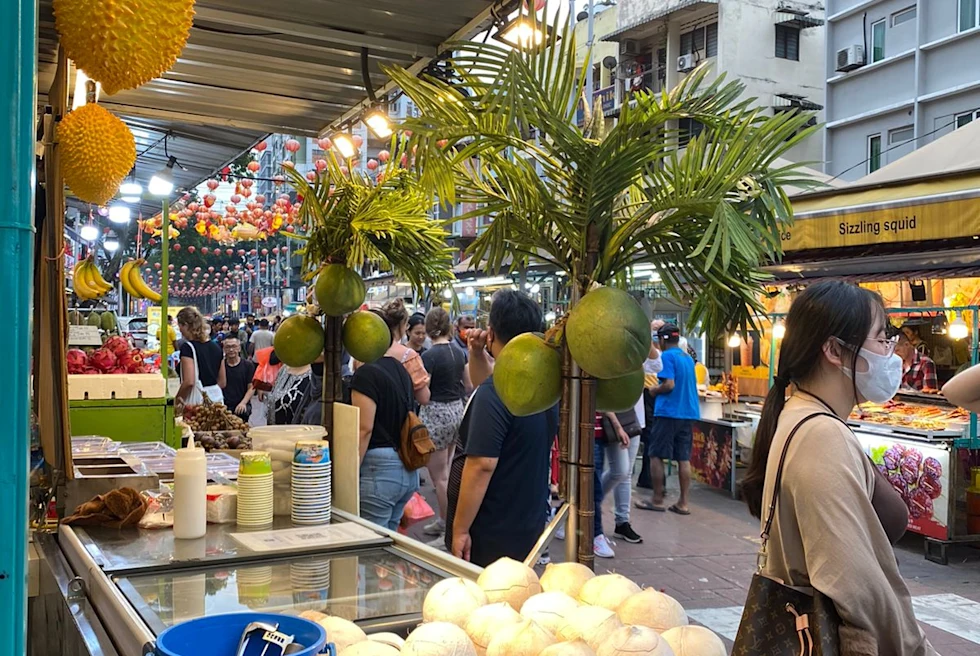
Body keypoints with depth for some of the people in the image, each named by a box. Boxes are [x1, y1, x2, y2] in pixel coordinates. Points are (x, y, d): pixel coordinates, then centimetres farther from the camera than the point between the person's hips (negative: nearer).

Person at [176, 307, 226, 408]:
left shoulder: (187, 347, -9)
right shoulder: (216, 347, 11)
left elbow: (189, 381, -18)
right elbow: (222, 382, 13)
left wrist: (177, 399, -6)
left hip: (197, 402, -7)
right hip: (217, 398, 7)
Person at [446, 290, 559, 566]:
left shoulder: (495, 392, -22)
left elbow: (482, 465, -26)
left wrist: (460, 529, -20)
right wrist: (477, 354, 7)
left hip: (490, 533, -8)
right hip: (529, 524, 8)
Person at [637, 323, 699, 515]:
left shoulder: (667, 356, -8)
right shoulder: (688, 358, 15)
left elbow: (669, 384, -18)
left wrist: (654, 391, 0)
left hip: (668, 412, -7)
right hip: (688, 413, 7)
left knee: (656, 455, 2)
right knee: (684, 458, 6)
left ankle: (657, 500, 5)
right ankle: (683, 503, 7)